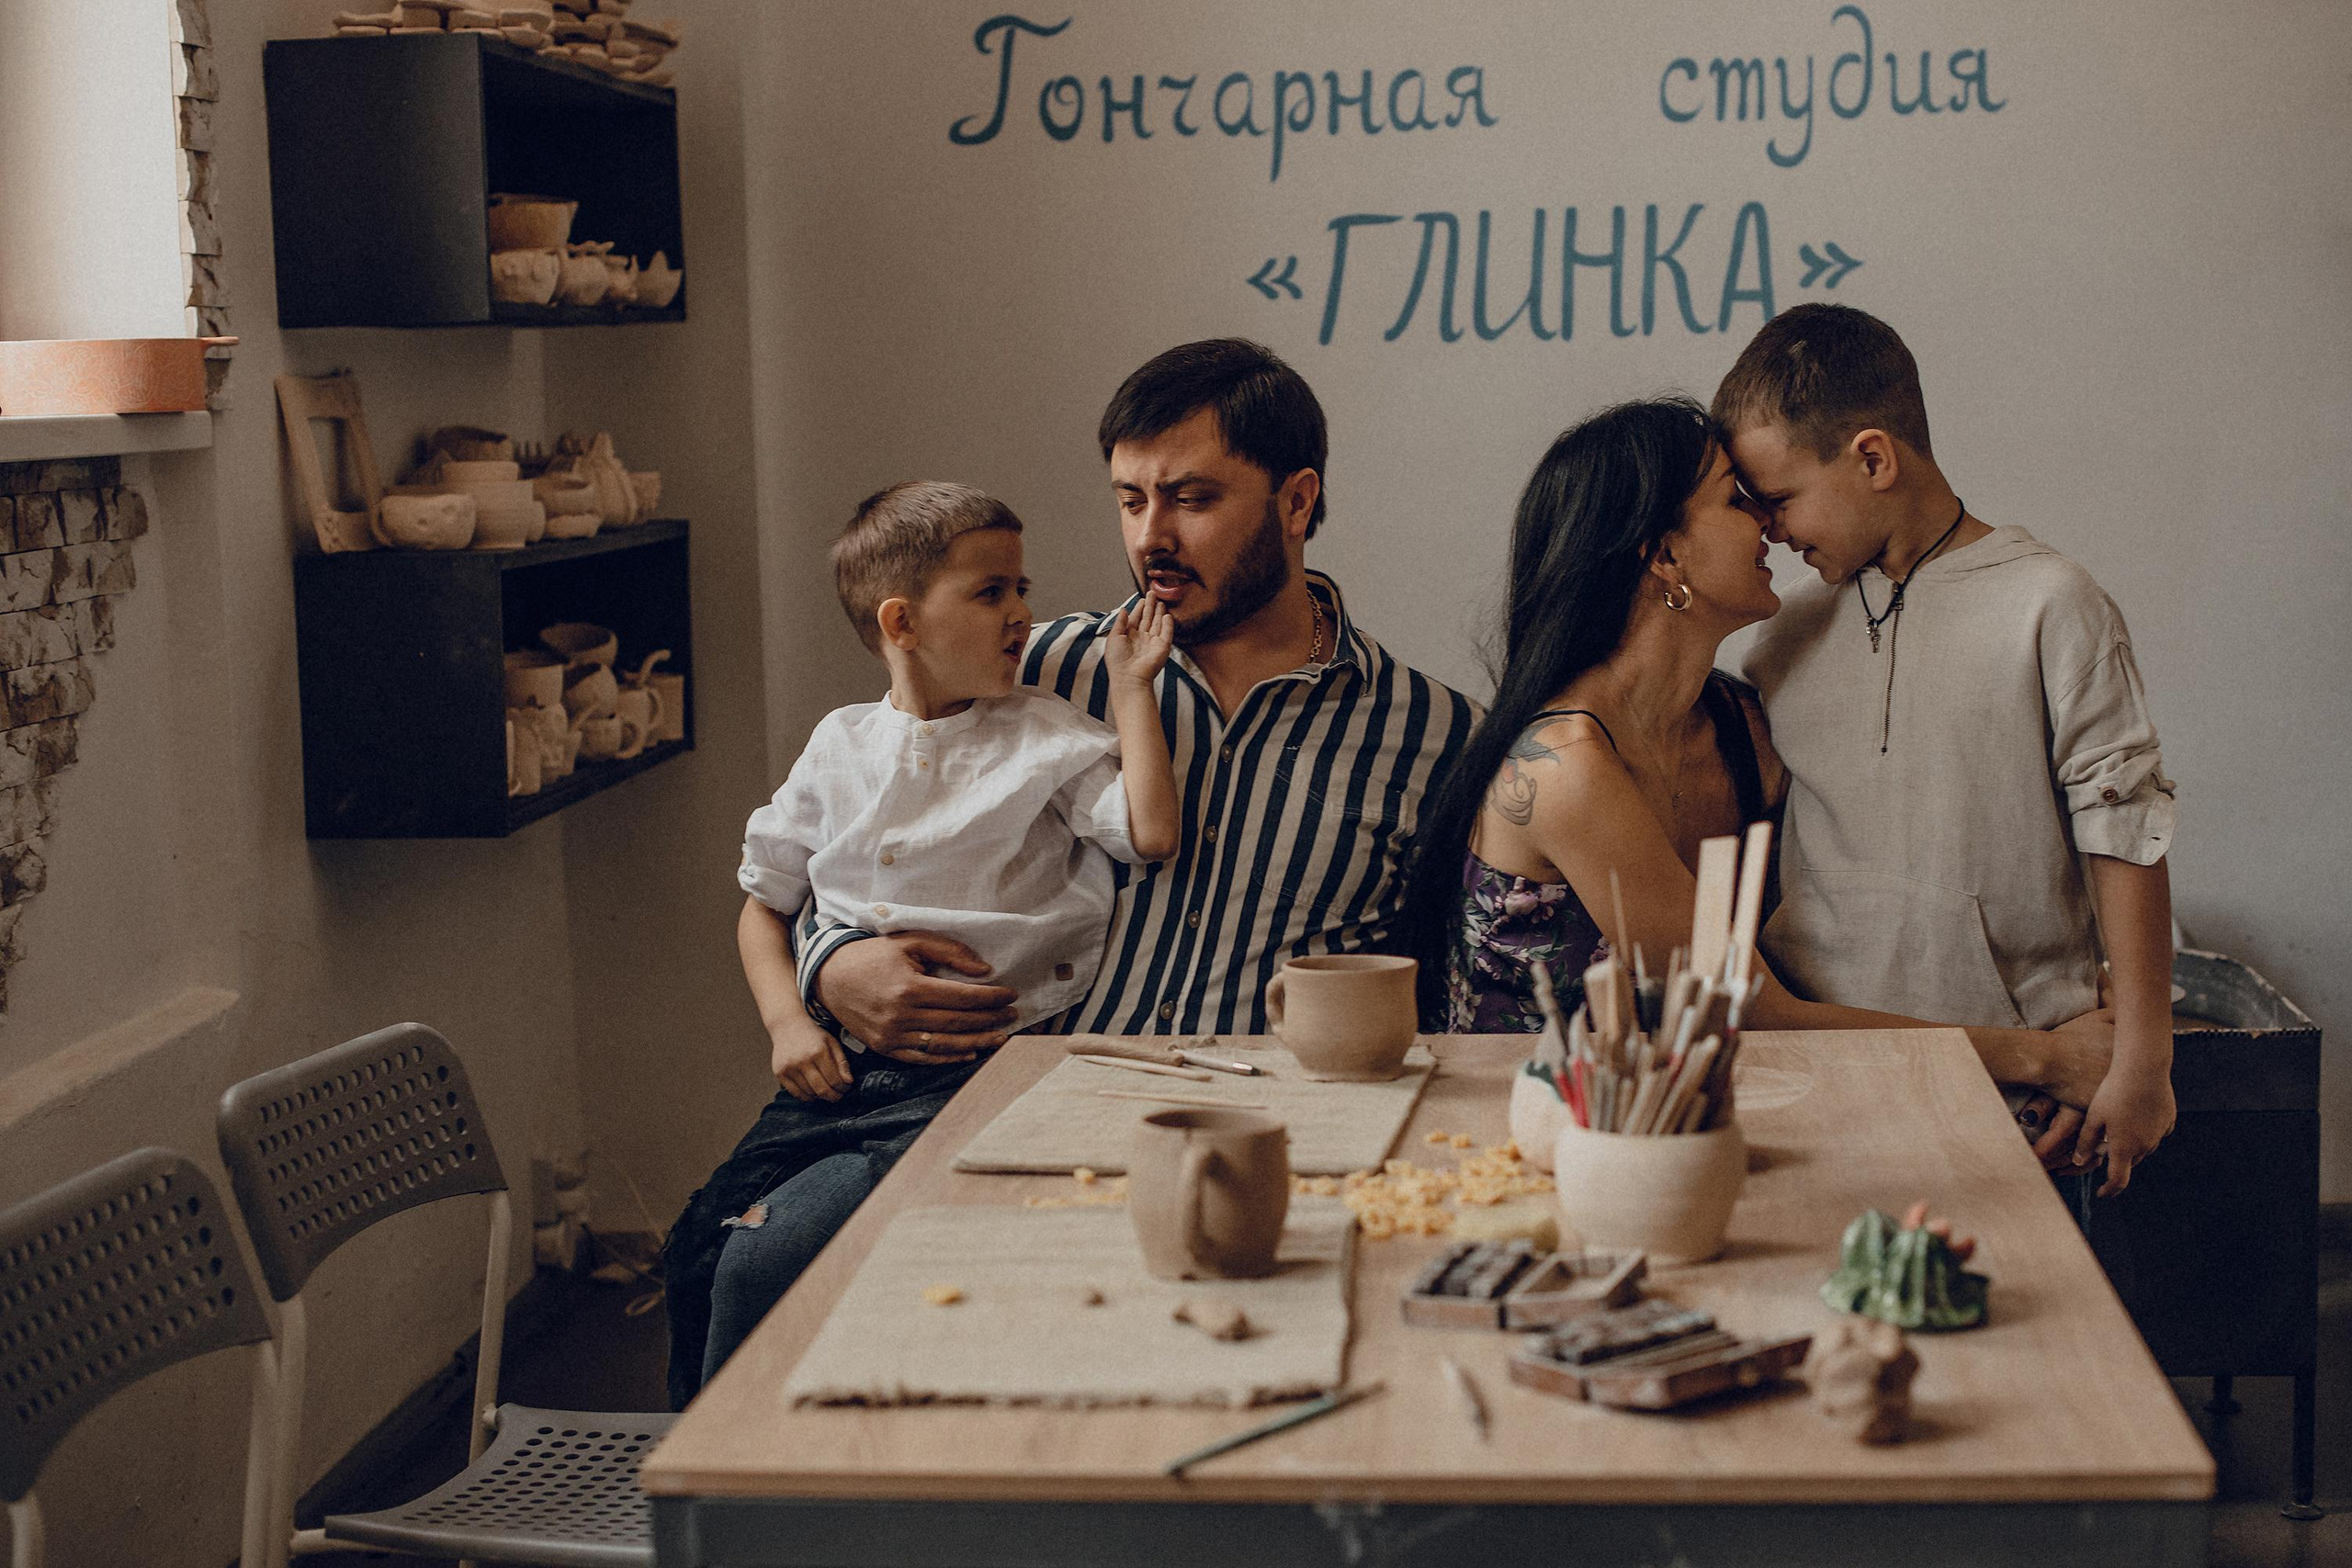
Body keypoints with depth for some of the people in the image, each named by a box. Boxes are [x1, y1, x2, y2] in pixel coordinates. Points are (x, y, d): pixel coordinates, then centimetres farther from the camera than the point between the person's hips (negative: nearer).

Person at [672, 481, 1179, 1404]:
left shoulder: (1046, 740, 5)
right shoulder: (841, 747, 13)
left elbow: (1153, 834, -10)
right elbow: (764, 898, 20)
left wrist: (1131, 688, -3)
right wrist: (788, 1022, 3)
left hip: (973, 1076, -4)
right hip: (839, 1066, 4)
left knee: (764, 1261, -24)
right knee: (699, 1249, -17)